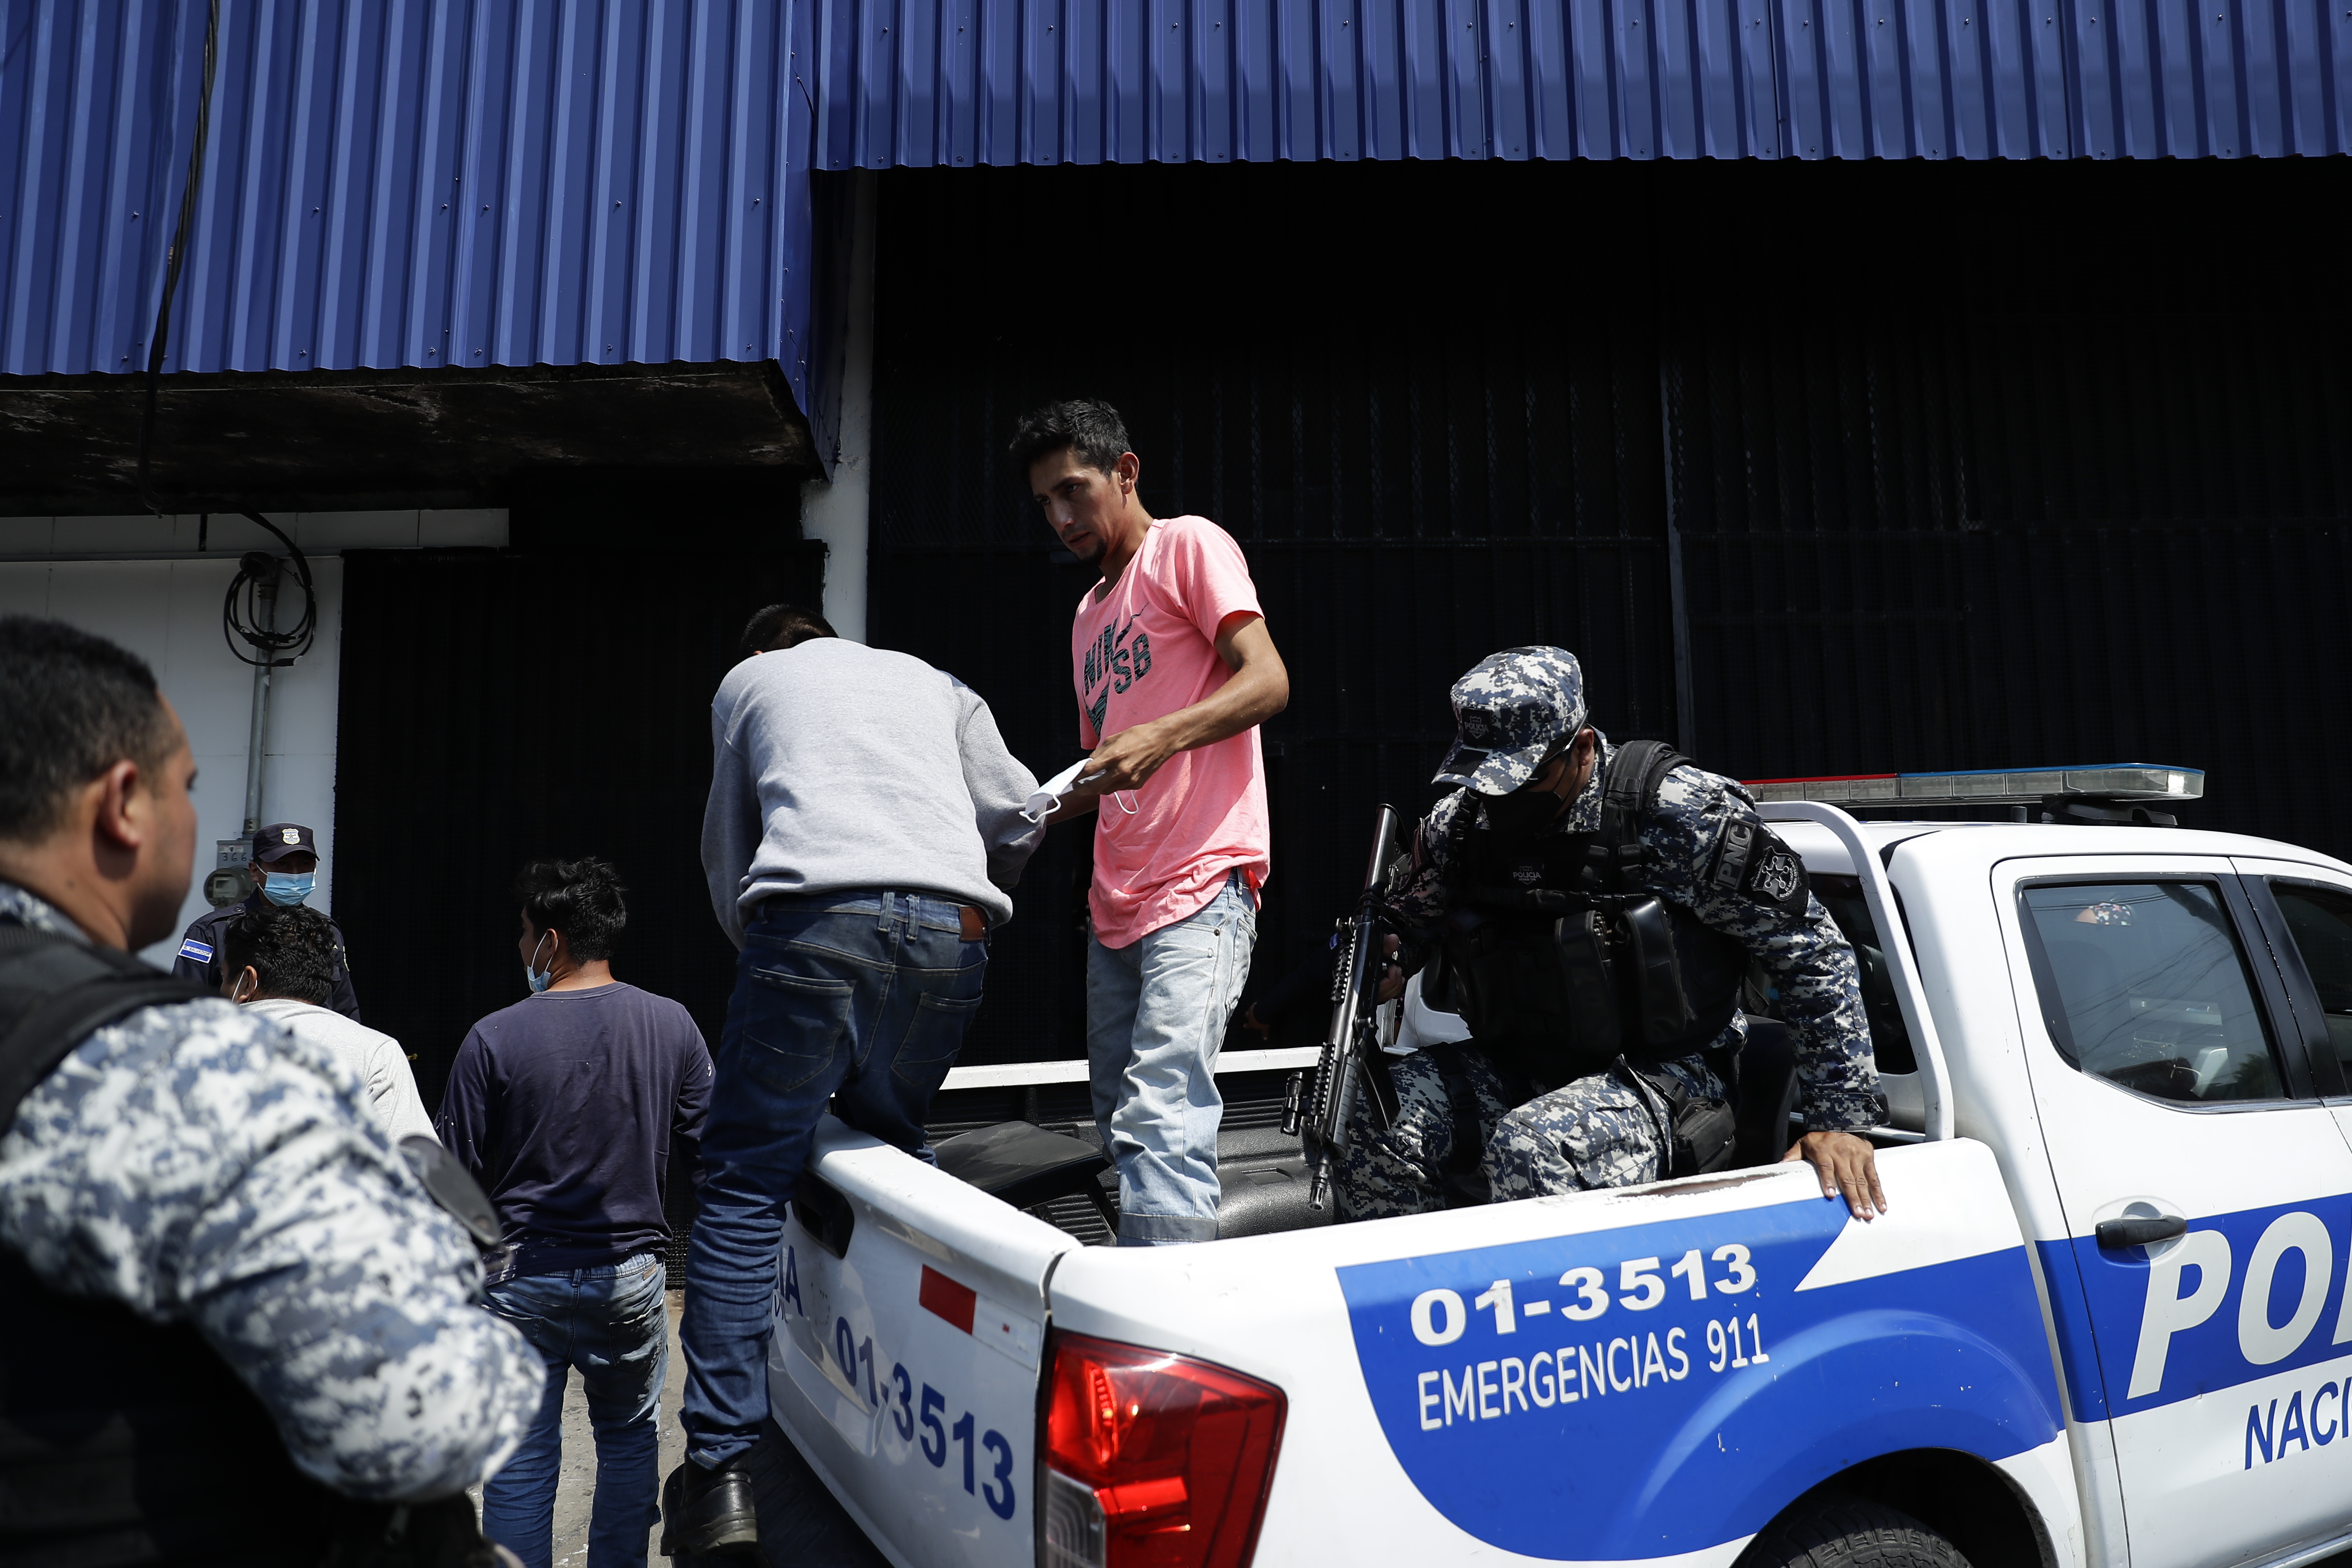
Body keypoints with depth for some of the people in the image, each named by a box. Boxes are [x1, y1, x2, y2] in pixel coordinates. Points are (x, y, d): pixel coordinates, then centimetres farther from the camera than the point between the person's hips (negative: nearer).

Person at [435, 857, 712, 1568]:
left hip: (523, 1277, -2)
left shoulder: (495, 1038, -13)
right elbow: (698, 1154, 1)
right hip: (630, 1272, 2)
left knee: (522, 1457, 10)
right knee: (630, 1438, 20)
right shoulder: (672, 1025, -6)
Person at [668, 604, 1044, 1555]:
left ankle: (720, 1473, -4)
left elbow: (726, 848, 29)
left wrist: (756, 944, 42)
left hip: (816, 915, -3)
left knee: (746, 1184, 1)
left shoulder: (746, 682, 27)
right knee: (890, 1145, 19)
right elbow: (1018, 816, 23)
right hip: (950, 932, 3)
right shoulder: (934, 682, 31)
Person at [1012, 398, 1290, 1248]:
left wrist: (1162, 736, -27)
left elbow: (1268, 681, -12)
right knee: (1122, 1126, 11)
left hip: (1200, 888, -9)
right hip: (1116, 904, 9)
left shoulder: (1188, 545, 2)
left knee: (1161, 1122, -19)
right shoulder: (1089, 611, 25)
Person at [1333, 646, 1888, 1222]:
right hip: (1516, 1069, 5)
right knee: (1376, 1119, -22)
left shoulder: (1677, 812, -14)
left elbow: (1813, 953, -8)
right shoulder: (1456, 822, 0)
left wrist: (1841, 1119, -10)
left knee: (1532, 1151, -35)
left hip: (1663, 1076, -4)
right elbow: (1407, 929, 16)